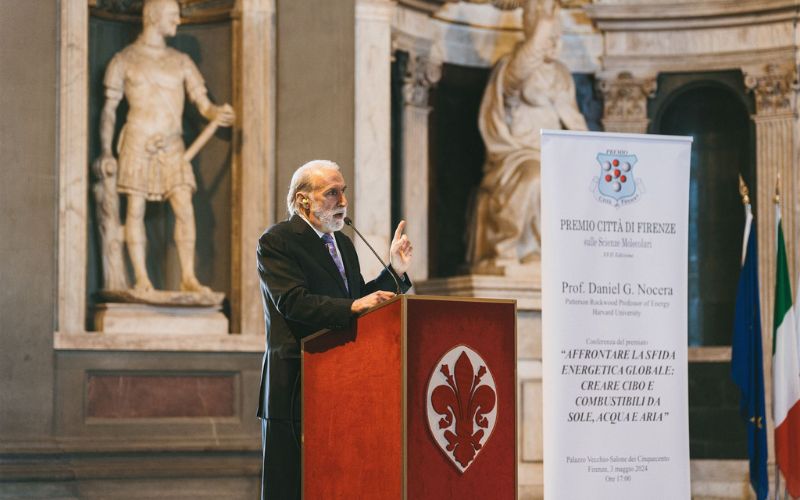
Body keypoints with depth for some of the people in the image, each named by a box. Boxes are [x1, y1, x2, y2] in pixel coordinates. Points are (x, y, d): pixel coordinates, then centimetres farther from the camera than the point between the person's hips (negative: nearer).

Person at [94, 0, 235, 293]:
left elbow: (202, 102, 5)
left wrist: (216, 114, -19)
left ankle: (188, 278, -4)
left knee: (185, 209, -8)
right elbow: (109, 108, 5)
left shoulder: (181, 62, 11)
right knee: (136, 210, -3)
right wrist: (105, 153, -2)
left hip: (172, 147, 2)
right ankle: (141, 278, 2)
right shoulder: (124, 60, 4)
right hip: (137, 143, -2)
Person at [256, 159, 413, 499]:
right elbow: (292, 302, -21)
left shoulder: (342, 243, 18)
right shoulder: (276, 242, -7)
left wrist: (395, 272, 4)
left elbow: (358, 302, 16)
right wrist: (351, 307, -30)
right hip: (295, 390, -7)